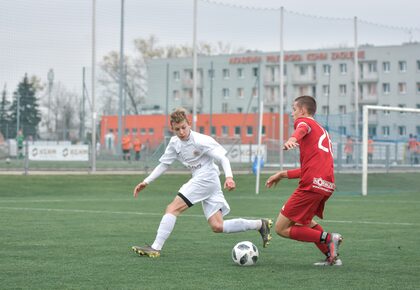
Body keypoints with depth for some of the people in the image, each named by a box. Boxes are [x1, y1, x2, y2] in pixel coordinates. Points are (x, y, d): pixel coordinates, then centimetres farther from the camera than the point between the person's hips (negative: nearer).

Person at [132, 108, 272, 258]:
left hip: (206, 178, -8)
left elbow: (223, 158, -15)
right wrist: (146, 182, 13)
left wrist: (229, 176, -32)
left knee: (172, 208, -13)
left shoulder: (201, 140, -13)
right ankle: (260, 224, 10)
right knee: (217, 226, 1)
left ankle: (155, 248, -14)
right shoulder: (174, 143, 9)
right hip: (199, 180, 8)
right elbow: (163, 164, 19)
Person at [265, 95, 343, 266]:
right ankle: (332, 256, 18)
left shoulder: (304, 121, 5)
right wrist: (283, 174, 36)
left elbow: (303, 129, -24)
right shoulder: (322, 131, 30)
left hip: (312, 185, -9)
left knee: (281, 228, -3)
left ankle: (327, 239, -13)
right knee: (304, 221, 31)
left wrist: (292, 139, -46)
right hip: (327, 186, 9)